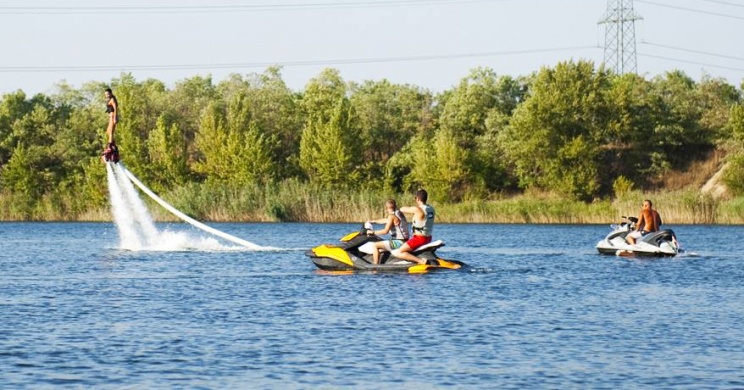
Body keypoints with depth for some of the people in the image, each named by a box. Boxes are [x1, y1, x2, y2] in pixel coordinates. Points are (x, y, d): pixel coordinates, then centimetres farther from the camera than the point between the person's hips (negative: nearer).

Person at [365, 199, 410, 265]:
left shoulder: (391, 216, -14)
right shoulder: (399, 214, 14)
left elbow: (385, 231, -21)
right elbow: (385, 220, 28)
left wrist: (373, 232, -12)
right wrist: (373, 221, 36)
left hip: (399, 242, -10)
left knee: (375, 245, -10)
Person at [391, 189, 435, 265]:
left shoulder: (417, 209, -19)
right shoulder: (431, 209, 4)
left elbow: (402, 209, -6)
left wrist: (409, 207, 15)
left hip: (419, 238, -9)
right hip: (428, 238, 9)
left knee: (398, 253, -13)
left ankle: (421, 261, -26)